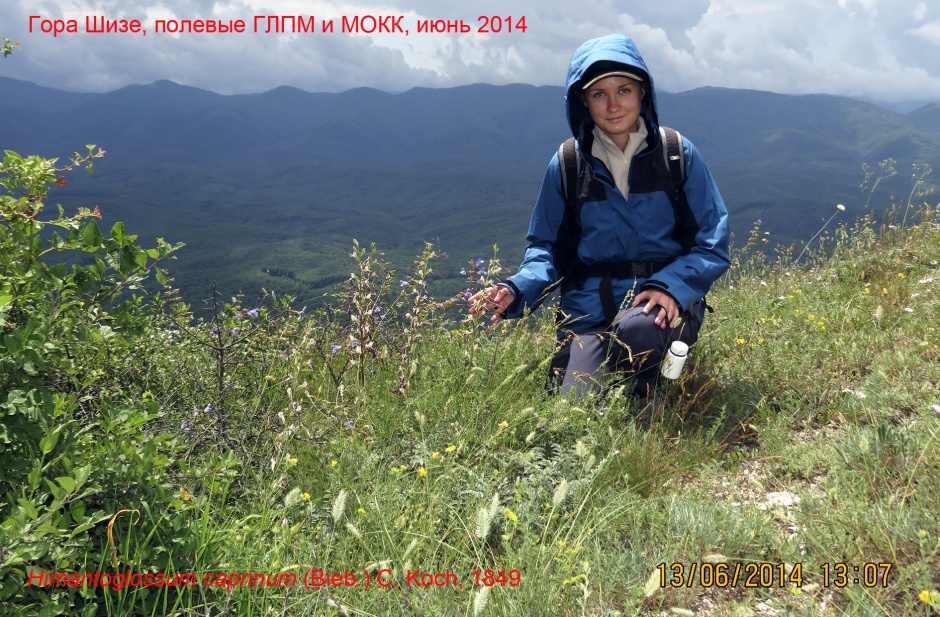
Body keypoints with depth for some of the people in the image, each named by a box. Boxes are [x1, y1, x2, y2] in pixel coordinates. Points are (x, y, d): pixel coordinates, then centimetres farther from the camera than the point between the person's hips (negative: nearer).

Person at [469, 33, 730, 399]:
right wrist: (516, 290, -14)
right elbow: (545, 249, 7)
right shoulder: (567, 166, 3)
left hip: (665, 305, 0)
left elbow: (712, 245, 1)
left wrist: (671, 287, -18)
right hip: (589, 311, 1)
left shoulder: (678, 155, 1)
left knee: (637, 329, -36)